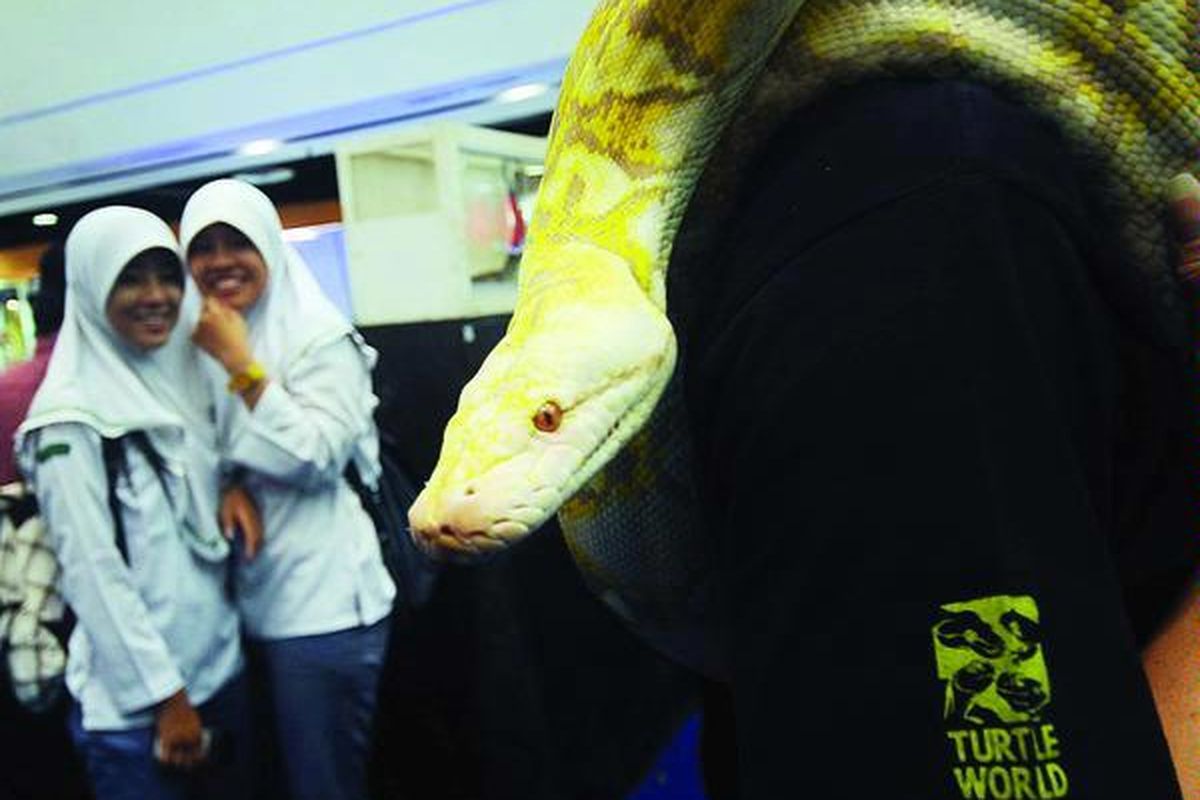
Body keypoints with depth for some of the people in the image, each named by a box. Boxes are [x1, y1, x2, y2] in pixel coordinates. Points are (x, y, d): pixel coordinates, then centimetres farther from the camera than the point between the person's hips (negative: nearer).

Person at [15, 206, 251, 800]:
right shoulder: (71, 420, -14)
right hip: (134, 707, -7)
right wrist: (167, 696, -13)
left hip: (222, 674, 7)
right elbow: (93, 572, -16)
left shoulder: (183, 381, 7)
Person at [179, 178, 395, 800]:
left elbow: (316, 457, -19)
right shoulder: (202, 343, 9)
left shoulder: (321, 339, -10)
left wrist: (241, 362, -19)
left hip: (322, 602, -6)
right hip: (248, 599, 6)